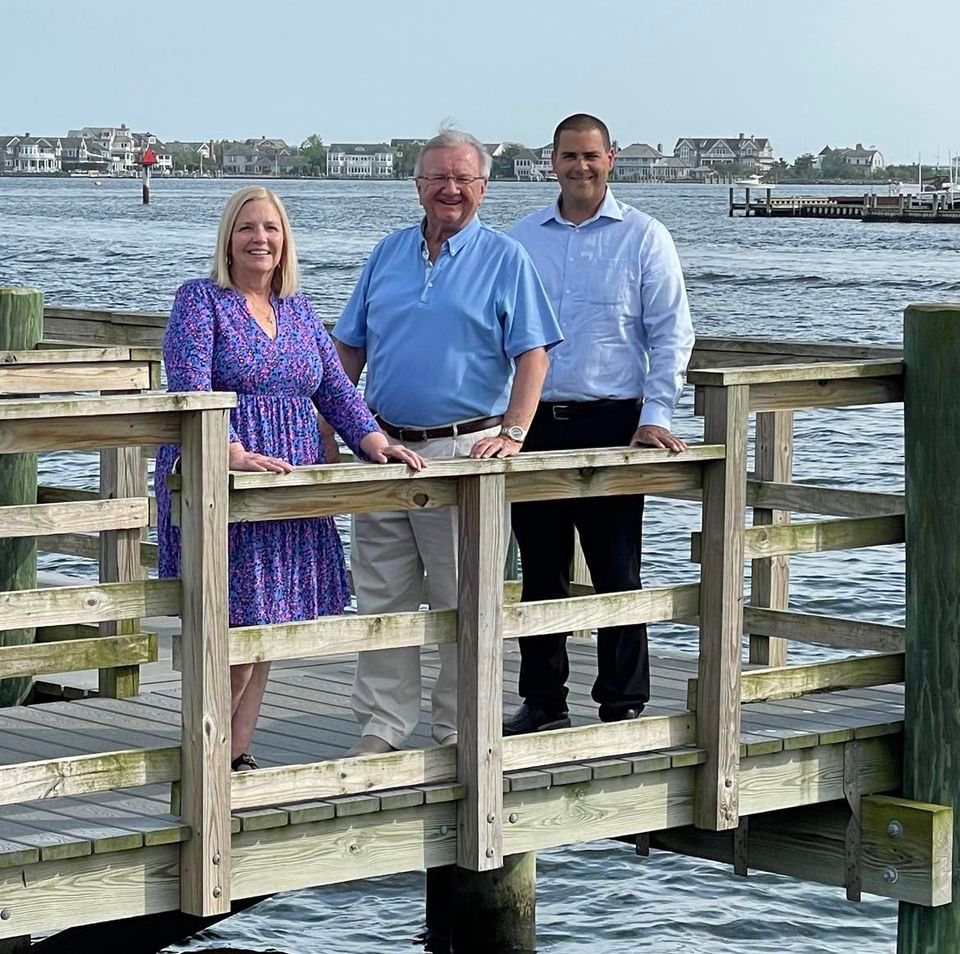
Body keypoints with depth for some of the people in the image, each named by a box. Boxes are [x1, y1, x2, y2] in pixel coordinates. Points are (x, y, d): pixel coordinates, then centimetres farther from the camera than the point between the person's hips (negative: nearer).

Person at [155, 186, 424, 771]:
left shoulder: (298, 309, 15)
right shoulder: (200, 300, -3)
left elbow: (335, 386, 12)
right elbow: (191, 387, -16)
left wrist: (373, 439, -6)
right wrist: (234, 455, -29)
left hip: (289, 482, 6)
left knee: (269, 624, 6)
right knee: (236, 622, -10)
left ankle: (239, 754, 14)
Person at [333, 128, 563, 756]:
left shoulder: (505, 259, 2)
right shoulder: (388, 254, 13)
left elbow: (533, 354, -4)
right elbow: (349, 349, 16)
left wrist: (513, 434, -16)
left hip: (464, 449, -4)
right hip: (385, 448, 4)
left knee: (463, 602, 1)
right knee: (382, 598, 6)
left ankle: (460, 732, 9)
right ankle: (383, 726, 13)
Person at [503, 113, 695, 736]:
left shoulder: (643, 238, 2)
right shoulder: (520, 240, 11)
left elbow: (672, 334, 0)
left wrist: (655, 416, -10)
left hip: (610, 422, -3)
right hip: (534, 423, 3)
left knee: (617, 574, -1)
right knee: (540, 575, 8)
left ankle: (624, 704, 6)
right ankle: (543, 703, 17)